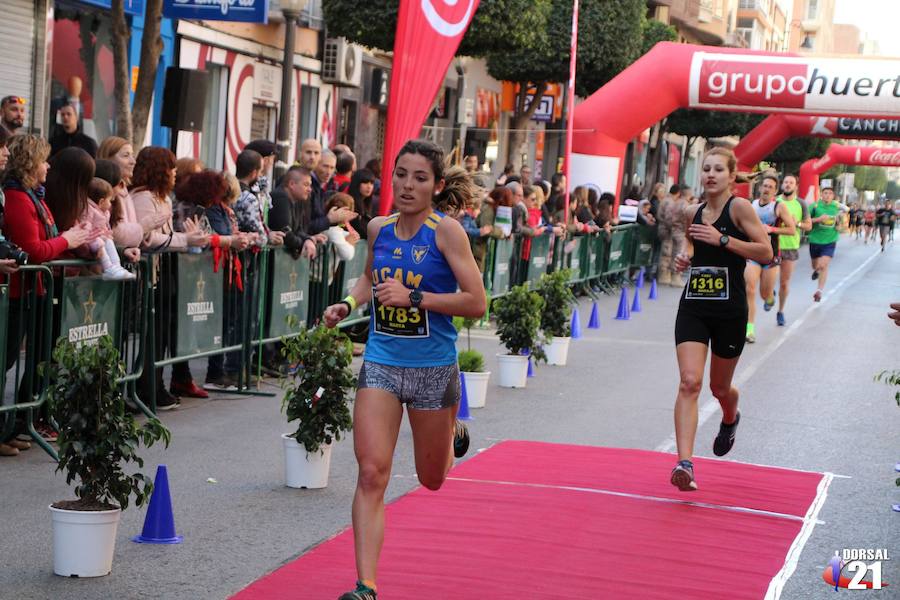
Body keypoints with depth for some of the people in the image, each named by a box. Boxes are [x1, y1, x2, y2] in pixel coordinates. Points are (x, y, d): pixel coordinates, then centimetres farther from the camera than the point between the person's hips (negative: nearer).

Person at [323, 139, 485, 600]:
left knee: (432, 479, 16)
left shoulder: (446, 230, -11)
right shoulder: (379, 228, 3)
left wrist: (414, 297, -23)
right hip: (381, 363, 3)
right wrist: (347, 304, 5)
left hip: (433, 367, -2)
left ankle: (453, 433, 51)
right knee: (371, 474, -10)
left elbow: (476, 302, -15)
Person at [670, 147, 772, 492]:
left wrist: (722, 239, -19)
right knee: (690, 382, -15)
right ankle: (684, 463, -21)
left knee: (719, 387, 14)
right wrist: (684, 259, 5)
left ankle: (730, 419, 52)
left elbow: (766, 253, -14)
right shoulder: (694, 214, 9)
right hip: (693, 308, 3)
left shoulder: (739, 207, -7)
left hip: (730, 311, -3)